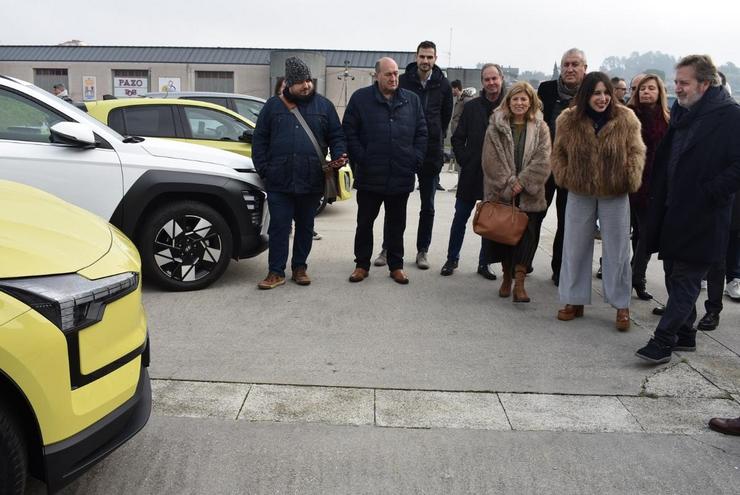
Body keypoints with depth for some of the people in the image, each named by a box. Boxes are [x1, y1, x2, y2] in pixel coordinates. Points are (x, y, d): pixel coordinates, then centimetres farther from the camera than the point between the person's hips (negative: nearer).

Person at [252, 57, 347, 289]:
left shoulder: (324, 105, 7)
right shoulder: (273, 106, 6)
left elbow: (336, 136, 9)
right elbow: (259, 140, 8)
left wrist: (338, 156, -10)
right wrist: (263, 169, -1)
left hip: (311, 182, 1)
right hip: (279, 182, -1)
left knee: (305, 227, 11)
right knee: (279, 227, 1)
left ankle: (300, 268, 25)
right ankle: (276, 272, 9)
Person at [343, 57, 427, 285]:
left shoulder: (412, 100, 8)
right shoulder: (360, 98, 0)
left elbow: (421, 133, 10)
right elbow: (349, 131, -2)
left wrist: (415, 160, 0)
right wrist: (360, 159, -9)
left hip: (401, 177, 2)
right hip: (369, 176, -2)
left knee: (396, 224, 12)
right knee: (365, 222, 8)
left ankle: (396, 265, 23)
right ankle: (362, 264, 21)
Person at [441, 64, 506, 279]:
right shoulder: (472, 107, 4)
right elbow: (457, 139, 5)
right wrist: (466, 161, -4)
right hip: (472, 173, 1)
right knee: (460, 217, 5)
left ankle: (484, 263, 20)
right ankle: (452, 259, 19)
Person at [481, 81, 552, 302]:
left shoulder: (540, 128, 5)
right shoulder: (496, 127, 2)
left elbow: (542, 161, -3)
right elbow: (491, 160, -4)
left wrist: (522, 182, -12)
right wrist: (509, 184, -11)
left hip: (529, 194, 0)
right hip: (501, 192, 0)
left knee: (527, 234, -7)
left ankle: (519, 282, -5)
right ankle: (507, 277, 24)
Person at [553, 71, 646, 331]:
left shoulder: (626, 118, -6)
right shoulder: (568, 120, -4)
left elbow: (636, 152, -2)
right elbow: (558, 153, 5)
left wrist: (631, 179, -14)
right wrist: (564, 177, -6)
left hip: (615, 195, -1)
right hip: (579, 194, 1)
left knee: (617, 250, 6)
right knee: (575, 248, 9)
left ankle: (622, 306, 17)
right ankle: (574, 301, 23)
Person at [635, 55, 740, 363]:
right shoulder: (682, 112, 13)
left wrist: (708, 194, -19)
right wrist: (657, 195, 12)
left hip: (701, 218, -8)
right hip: (672, 212, 8)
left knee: (685, 280, -2)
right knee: (675, 276, 14)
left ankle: (662, 341, 1)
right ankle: (684, 335, 27)